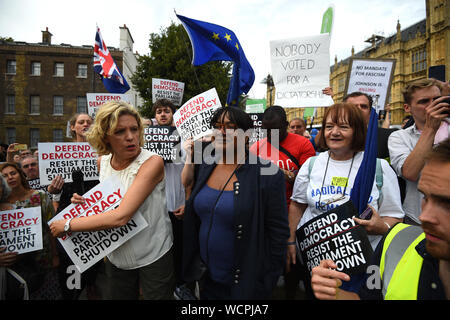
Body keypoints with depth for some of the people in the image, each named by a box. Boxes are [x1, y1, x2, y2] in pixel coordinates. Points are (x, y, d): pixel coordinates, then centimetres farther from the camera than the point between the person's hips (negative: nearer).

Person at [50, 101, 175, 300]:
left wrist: (67, 225, -19)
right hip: (116, 258, 5)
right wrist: (85, 202, -6)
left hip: (154, 256, -5)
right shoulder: (102, 162, -3)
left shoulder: (152, 162, -23)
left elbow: (120, 217, -30)